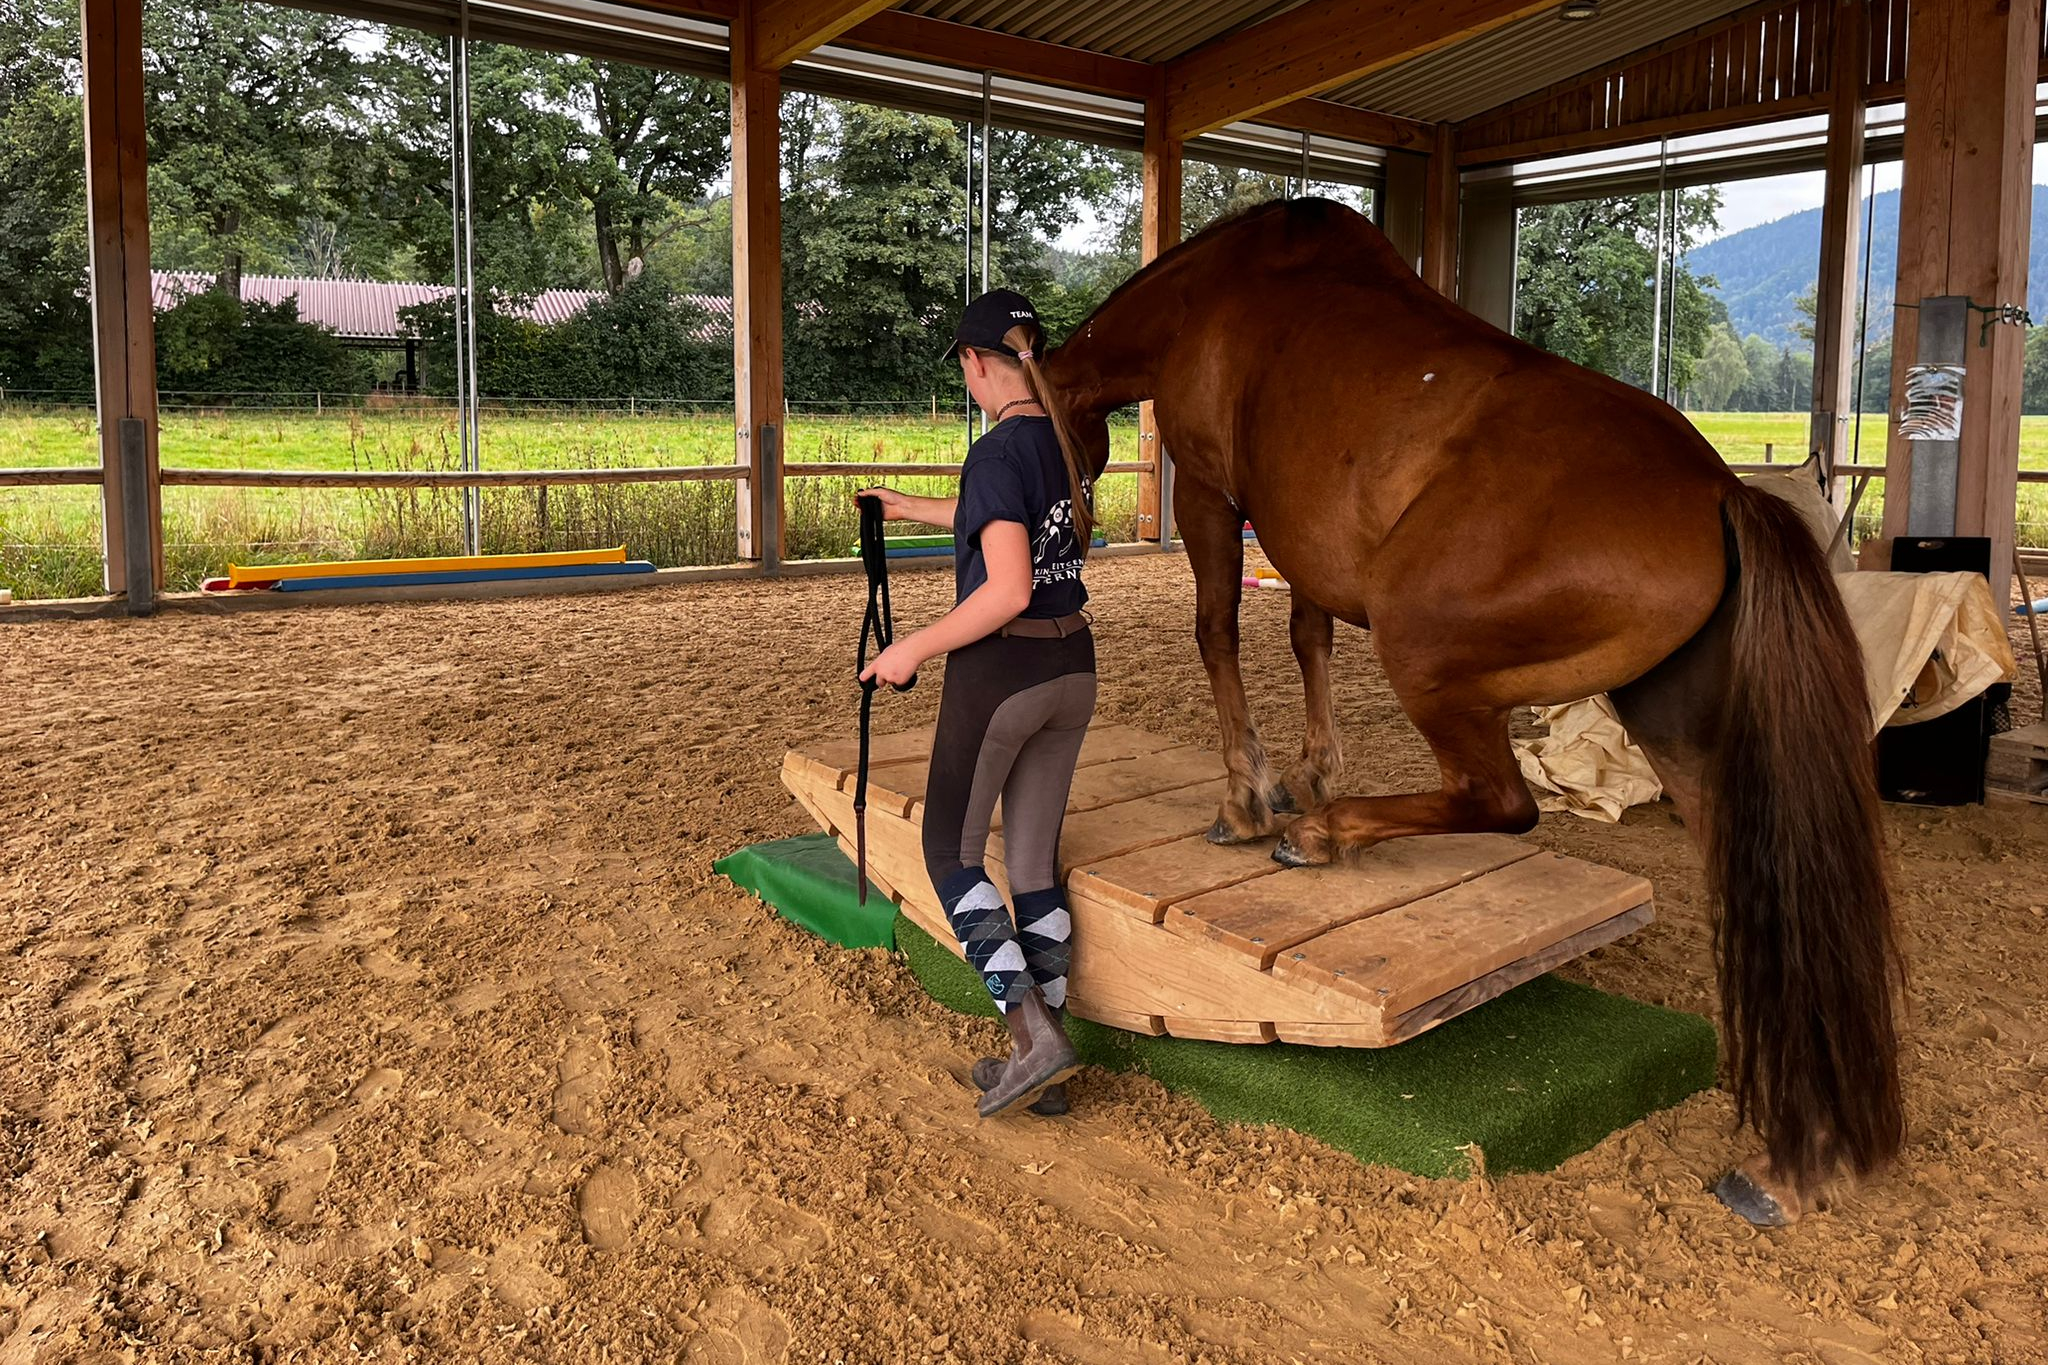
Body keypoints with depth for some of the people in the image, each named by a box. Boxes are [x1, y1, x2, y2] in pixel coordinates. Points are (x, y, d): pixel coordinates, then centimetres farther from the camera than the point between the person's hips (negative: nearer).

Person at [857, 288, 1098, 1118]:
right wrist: (911, 509, 38)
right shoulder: (1069, 443, 8)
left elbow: (1008, 590, -25)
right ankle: (1045, 1074, 19)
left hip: (998, 672, -8)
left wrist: (914, 648, -15)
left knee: (950, 852, 9)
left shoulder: (998, 451, -17)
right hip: (1072, 668, 8)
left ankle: (1032, 1036, -2)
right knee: (1034, 862, 13)